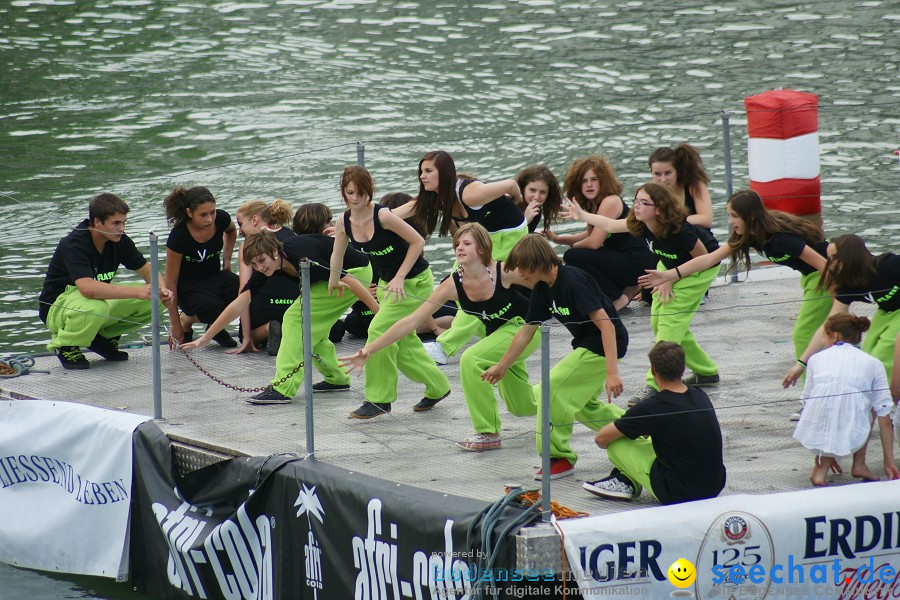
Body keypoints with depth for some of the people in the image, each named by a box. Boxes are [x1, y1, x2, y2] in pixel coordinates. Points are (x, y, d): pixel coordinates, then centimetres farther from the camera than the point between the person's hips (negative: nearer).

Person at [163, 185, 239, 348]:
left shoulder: (221, 219, -14)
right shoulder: (178, 236, -26)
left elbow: (231, 231, 17)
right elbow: (170, 281, -18)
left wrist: (227, 259, 8)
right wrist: (175, 323, -15)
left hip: (214, 276, 4)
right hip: (187, 285, -4)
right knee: (213, 309, -35)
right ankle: (186, 318, 1)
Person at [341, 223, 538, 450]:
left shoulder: (503, 272, -28)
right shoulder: (453, 285, -17)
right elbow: (411, 321, -17)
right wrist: (368, 350, -22)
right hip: (498, 333, 6)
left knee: (471, 359, -28)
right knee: (521, 407, 17)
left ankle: (489, 434, -16)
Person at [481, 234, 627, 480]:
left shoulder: (573, 282, -26)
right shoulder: (542, 289, 1)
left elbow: (605, 323, -30)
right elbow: (527, 331, 13)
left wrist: (612, 372, -36)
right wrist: (502, 366, 19)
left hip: (607, 344, -10)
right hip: (587, 344, 10)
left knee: (553, 389, -12)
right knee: (582, 404, 20)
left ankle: (560, 457, 0)